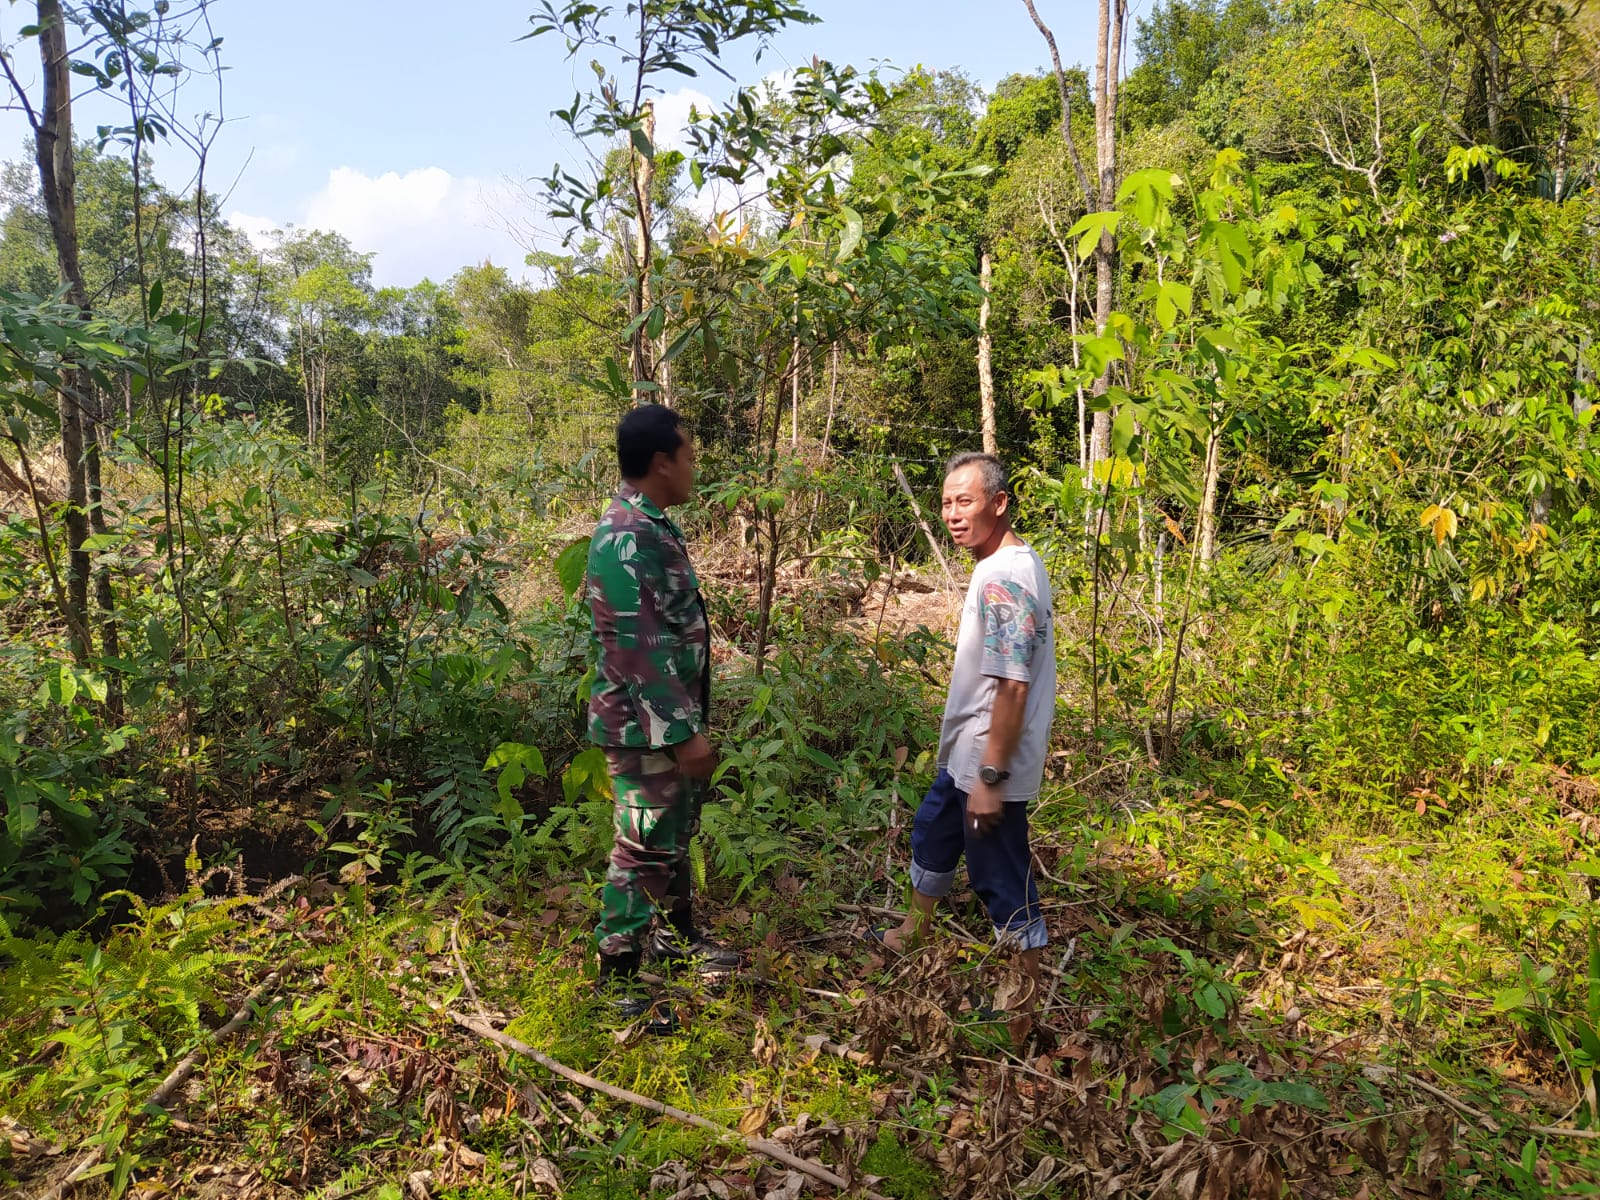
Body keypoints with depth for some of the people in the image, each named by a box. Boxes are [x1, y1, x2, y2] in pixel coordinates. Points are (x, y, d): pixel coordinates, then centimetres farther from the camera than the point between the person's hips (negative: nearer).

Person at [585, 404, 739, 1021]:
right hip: (646, 726, -10)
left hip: (671, 717, 10)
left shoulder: (652, 528, 9)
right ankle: (617, 982, 13)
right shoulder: (626, 540, -23)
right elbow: (639, 649, -26)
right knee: (645, 849, 0)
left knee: (676, 832, 23)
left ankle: (676, 934, 41)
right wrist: (683, 732, -23)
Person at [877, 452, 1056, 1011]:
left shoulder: (1005, 579, -25)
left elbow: (1013, 687, -28)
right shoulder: (1010, 562, 7)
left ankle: (1033, 995, 19)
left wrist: (990, 779, -25)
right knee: (933, 829, 27)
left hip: (989, 761, -11)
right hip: (967, 753, 11)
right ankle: (914, 931, 49)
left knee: (1001, 877, 2)